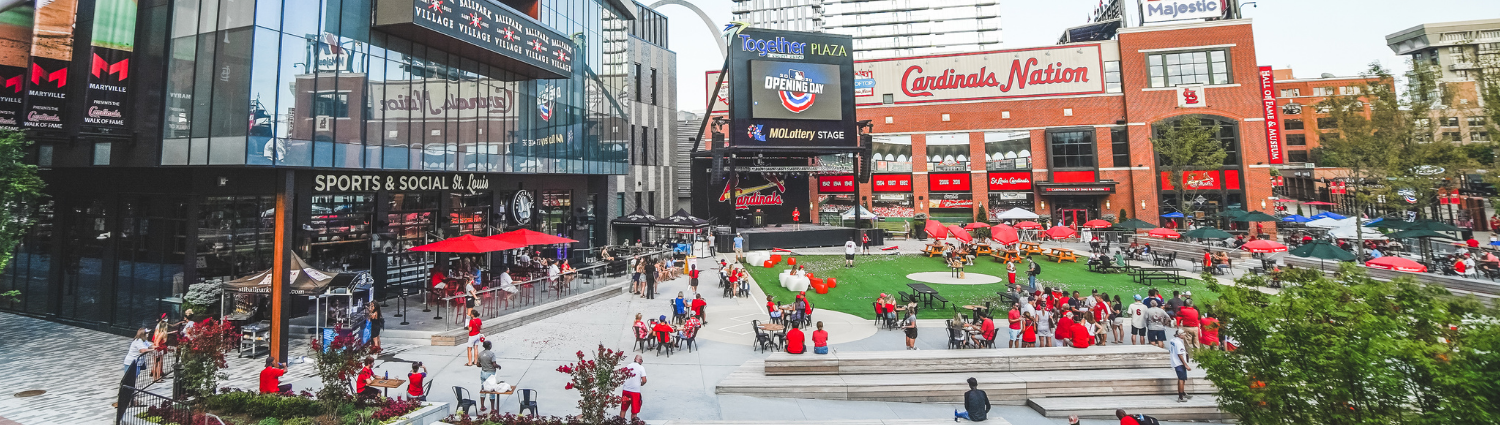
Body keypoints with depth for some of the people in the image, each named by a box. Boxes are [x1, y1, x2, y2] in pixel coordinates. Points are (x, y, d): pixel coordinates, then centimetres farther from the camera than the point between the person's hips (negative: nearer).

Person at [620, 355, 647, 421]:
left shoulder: (627, 366, 4)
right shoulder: (641, 367, -6)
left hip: (625, 390, 4)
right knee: (634, 411, 10)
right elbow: (644, 380, -11)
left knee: (623, 409, 18)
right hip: (635, 391, -4)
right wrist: (641, 384, 9)